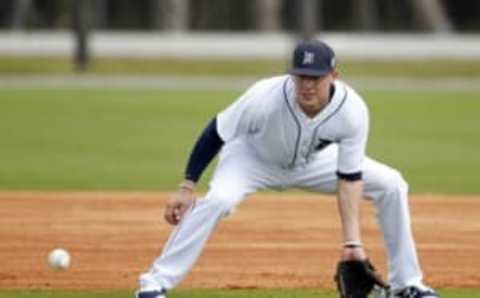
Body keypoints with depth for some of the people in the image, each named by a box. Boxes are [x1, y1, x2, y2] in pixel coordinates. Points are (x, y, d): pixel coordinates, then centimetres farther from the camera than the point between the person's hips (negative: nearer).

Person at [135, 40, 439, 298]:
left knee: (391, 185, -8)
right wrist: (187, 188, -24)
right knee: (219, 199, -34)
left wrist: (353, 243, -31)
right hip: (254, 156, -3)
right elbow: (216, 133, -24)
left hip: (312, 162, 3)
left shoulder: (353, 111, -31)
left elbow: (349, 178, -25)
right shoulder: (265, 97, -38)